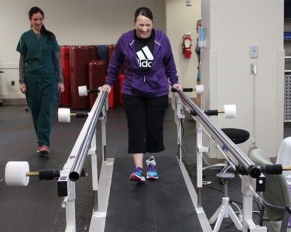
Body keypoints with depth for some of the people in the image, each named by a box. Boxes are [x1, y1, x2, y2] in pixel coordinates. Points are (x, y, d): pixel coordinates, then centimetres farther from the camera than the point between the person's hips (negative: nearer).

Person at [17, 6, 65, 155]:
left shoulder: (50, 36, 4)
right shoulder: (25, 37, 2)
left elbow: (56, 59, 6)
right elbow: (22, 60, 5)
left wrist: (60, 80, 2)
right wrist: (21, 81, -2)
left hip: (49, 78, 0)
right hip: (32, 78, 1)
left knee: (46, 110, -8)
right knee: (35, 111, 7)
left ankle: (43, 143, -9)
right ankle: (42, 141, 20)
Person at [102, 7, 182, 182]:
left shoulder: (162, 39, -6)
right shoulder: (125, 40, -7)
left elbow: (169, 64, 9)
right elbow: (115, 64, 7)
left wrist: (174, 82, 7)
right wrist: (109, 83, 7)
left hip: (157, 92, 1)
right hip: (133, 93, 0)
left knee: (154, 129, 6)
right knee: (136, 129, -6)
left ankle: (152, 162, 26)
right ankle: (138, 169, -8)